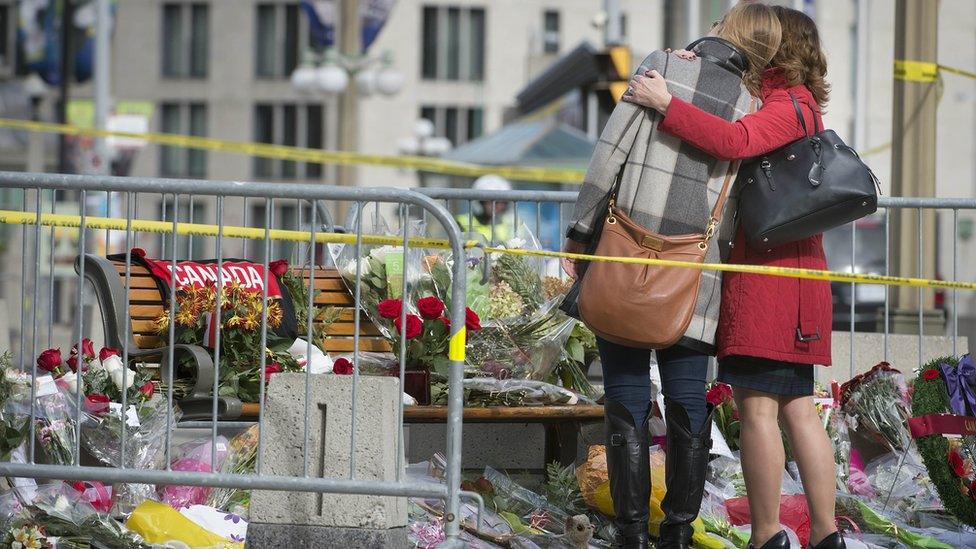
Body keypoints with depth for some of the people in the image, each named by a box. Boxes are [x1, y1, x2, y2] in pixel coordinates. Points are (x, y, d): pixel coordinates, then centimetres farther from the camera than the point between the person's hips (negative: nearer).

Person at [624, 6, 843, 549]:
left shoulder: (790, 105, -9)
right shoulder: (794, 105, 23)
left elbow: (733, 141, -27)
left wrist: (666, 103, -25)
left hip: (767, 270, -10)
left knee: (757, 405, -8)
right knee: (797, 409, 8)